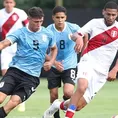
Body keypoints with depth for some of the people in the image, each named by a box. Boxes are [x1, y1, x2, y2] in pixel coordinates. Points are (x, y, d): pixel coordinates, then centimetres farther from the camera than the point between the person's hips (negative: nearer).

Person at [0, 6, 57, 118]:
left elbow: (54, 48, 26)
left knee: (14, 101, -20)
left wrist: (51, 62, 7)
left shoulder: (48, 34, 7)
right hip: (15, 70, -1)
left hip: (32, 77, 1)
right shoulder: (20, 33, -1)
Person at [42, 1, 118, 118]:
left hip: (102, 72, 2)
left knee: (78, 105, -3)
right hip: (87, 62, -2)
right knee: (82, 86, -36)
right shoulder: (95, 23, 0)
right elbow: (73, 35, -4)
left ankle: (60, 105, 28)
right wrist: (78, 37, -27)